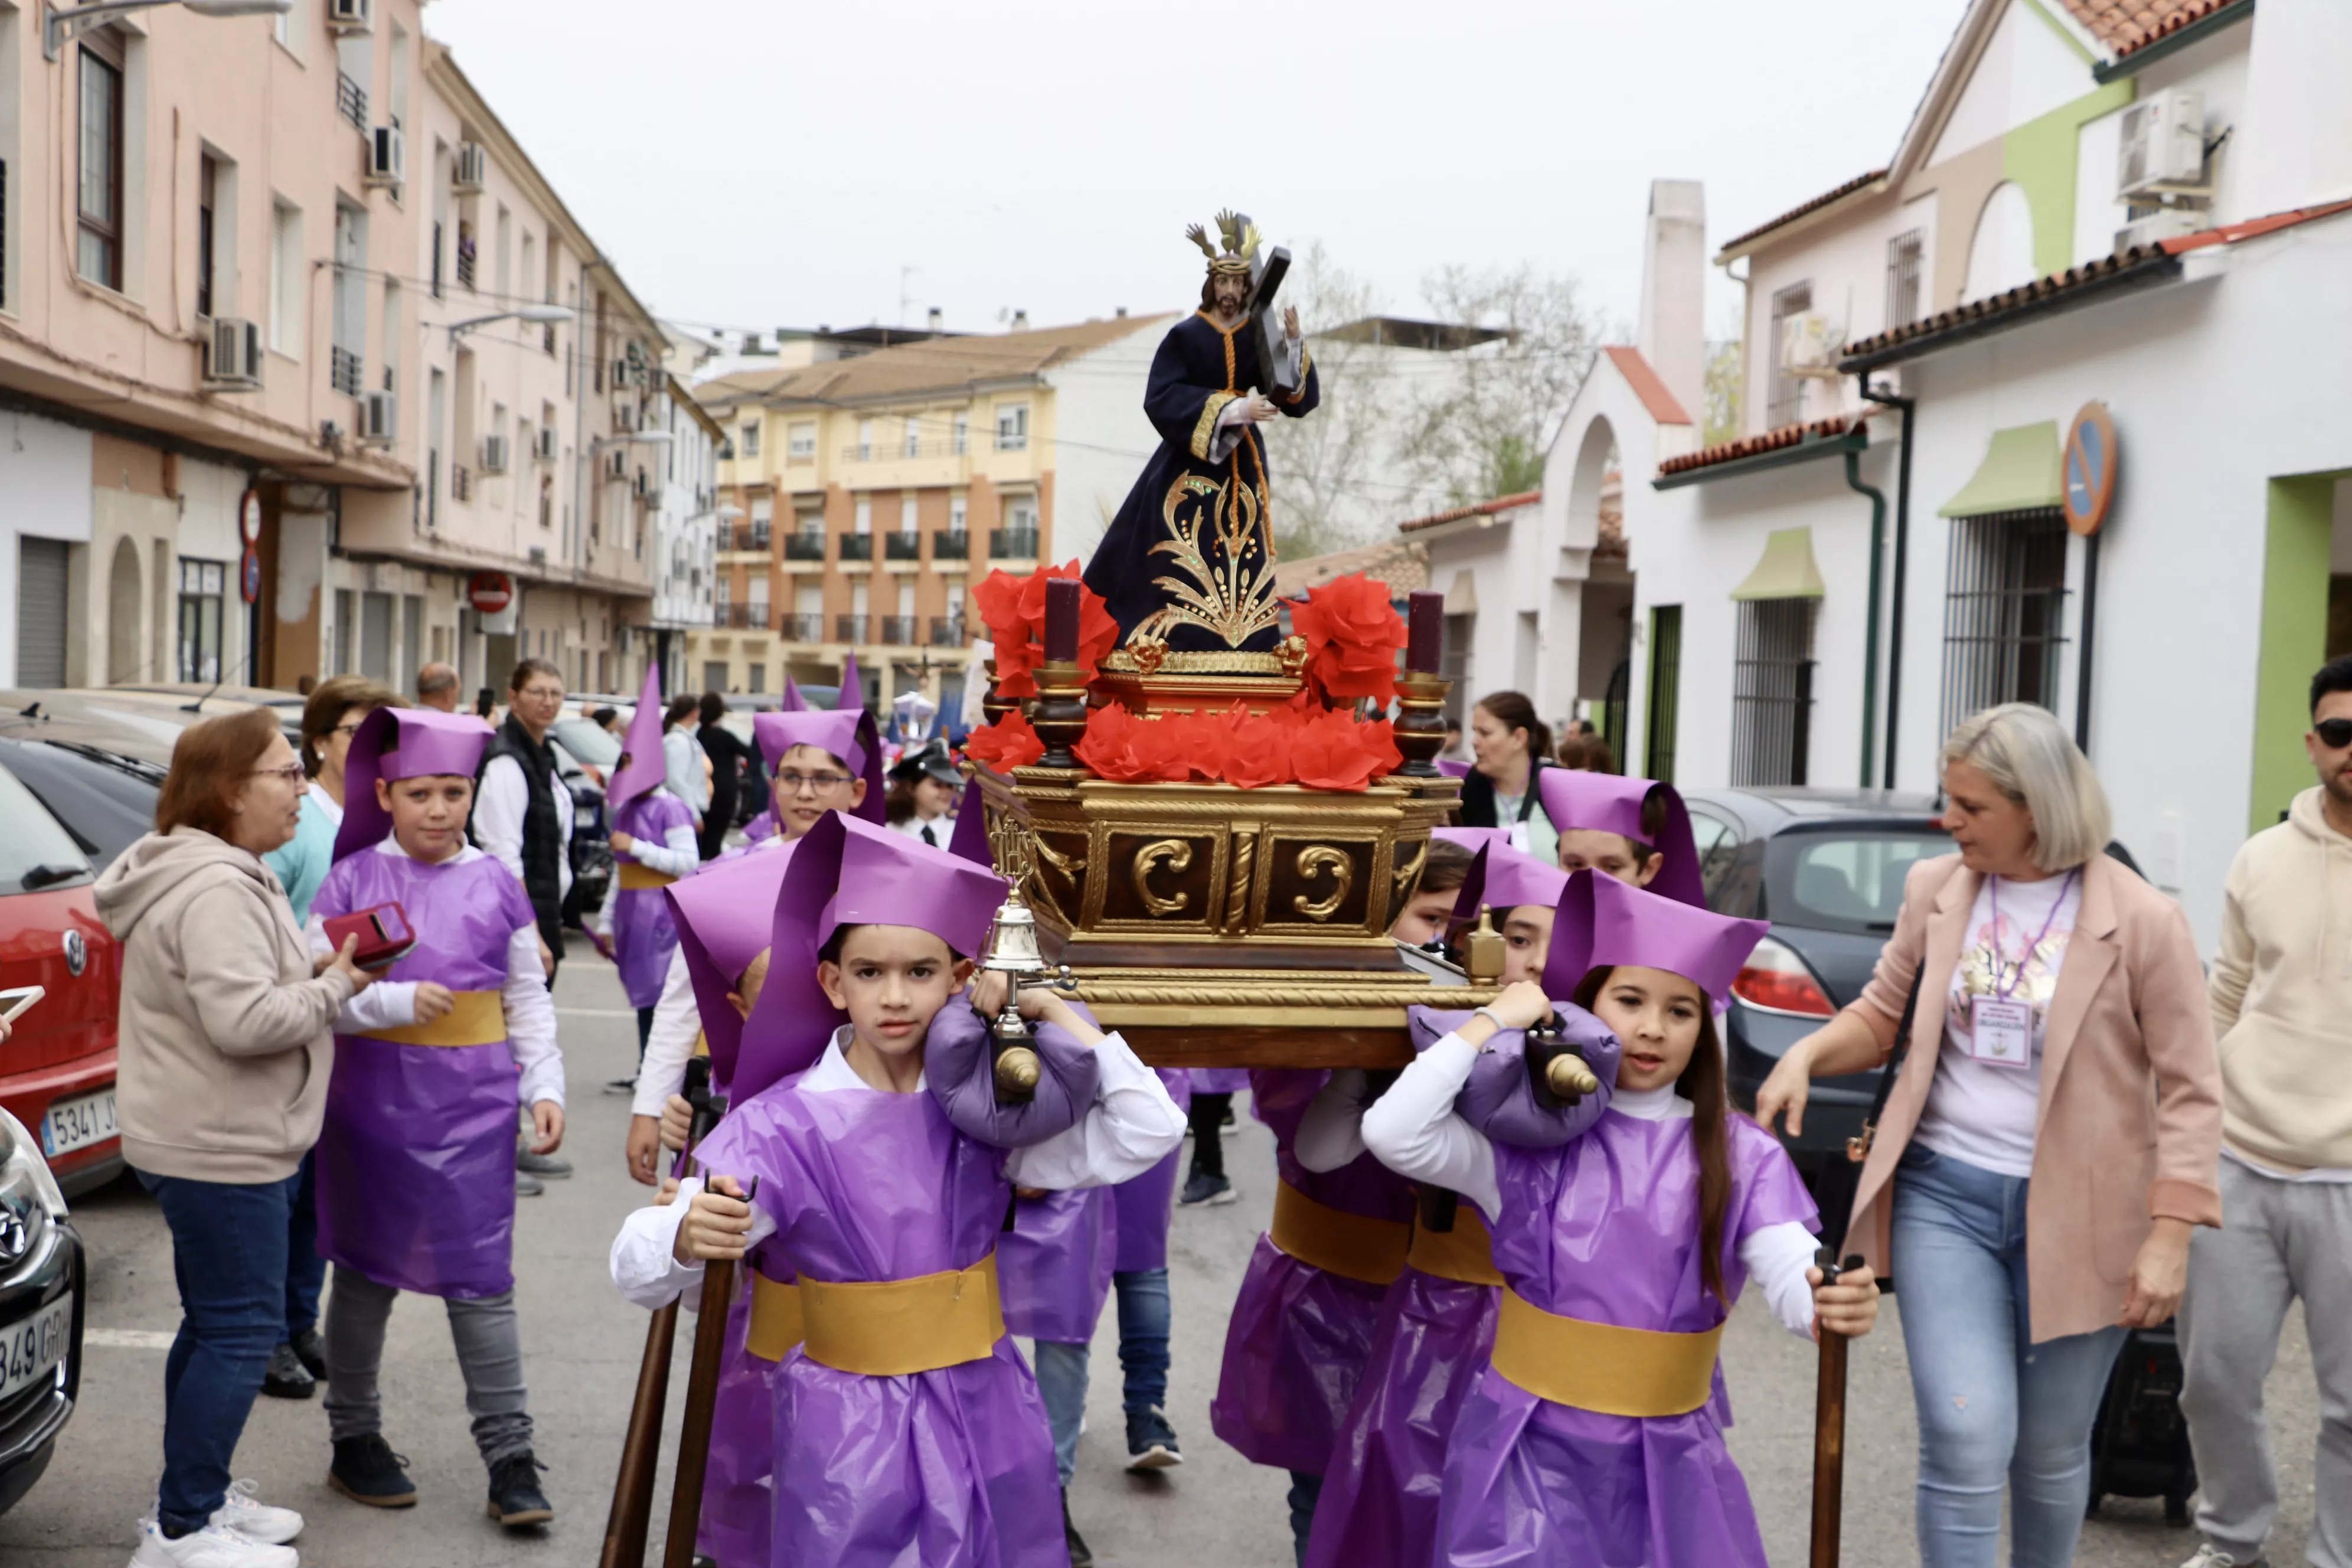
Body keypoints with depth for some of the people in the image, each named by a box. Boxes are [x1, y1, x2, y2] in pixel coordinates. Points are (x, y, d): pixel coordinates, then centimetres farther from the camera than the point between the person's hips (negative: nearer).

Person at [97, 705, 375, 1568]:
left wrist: (313, 969, 5)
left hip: (215, 1141, 11)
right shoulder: (215, 891, -22)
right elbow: (244, 1020, -29)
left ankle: (201, 1496, 31)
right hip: (220, 1150, -11)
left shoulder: (222, 877, 14)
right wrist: (334, 987, -16)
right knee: (241, 1330, -5)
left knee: (217, 1324, 19)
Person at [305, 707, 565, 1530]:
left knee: (482, 1279, 1)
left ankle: (509, 1456, 7)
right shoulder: (352, 880, -1)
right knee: (367, 1273, 11)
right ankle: (354, 1439, 28)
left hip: (473, 1105, 1)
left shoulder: (495, 884, 5)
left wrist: (545, 1085, 3)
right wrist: (396, 1002, -20)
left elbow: (529, 995, 11)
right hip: (374, 1099, -1)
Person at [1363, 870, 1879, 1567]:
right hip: (1530, 1454, -1)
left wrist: (1835, 1301, -39)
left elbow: (1791, 1275, -15)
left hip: (1669, 1464, 2)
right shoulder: (1528, 1136, -5)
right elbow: (1393, 1134, -20)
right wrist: (1494, 1020, -11)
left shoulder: (1740, 1155, -1)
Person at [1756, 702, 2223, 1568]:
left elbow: (2189, 1091, -6)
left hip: (2073, 1212, -1)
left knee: (2050, 1450, 12)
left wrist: (2169, 1238, -12)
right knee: (1966, 1440, -8)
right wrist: (1806, 1053, -8)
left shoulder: (2142, 920, -10)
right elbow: (1881, 1013, 12)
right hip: (1944, 1195, 2)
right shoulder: (1934, 889, 0)